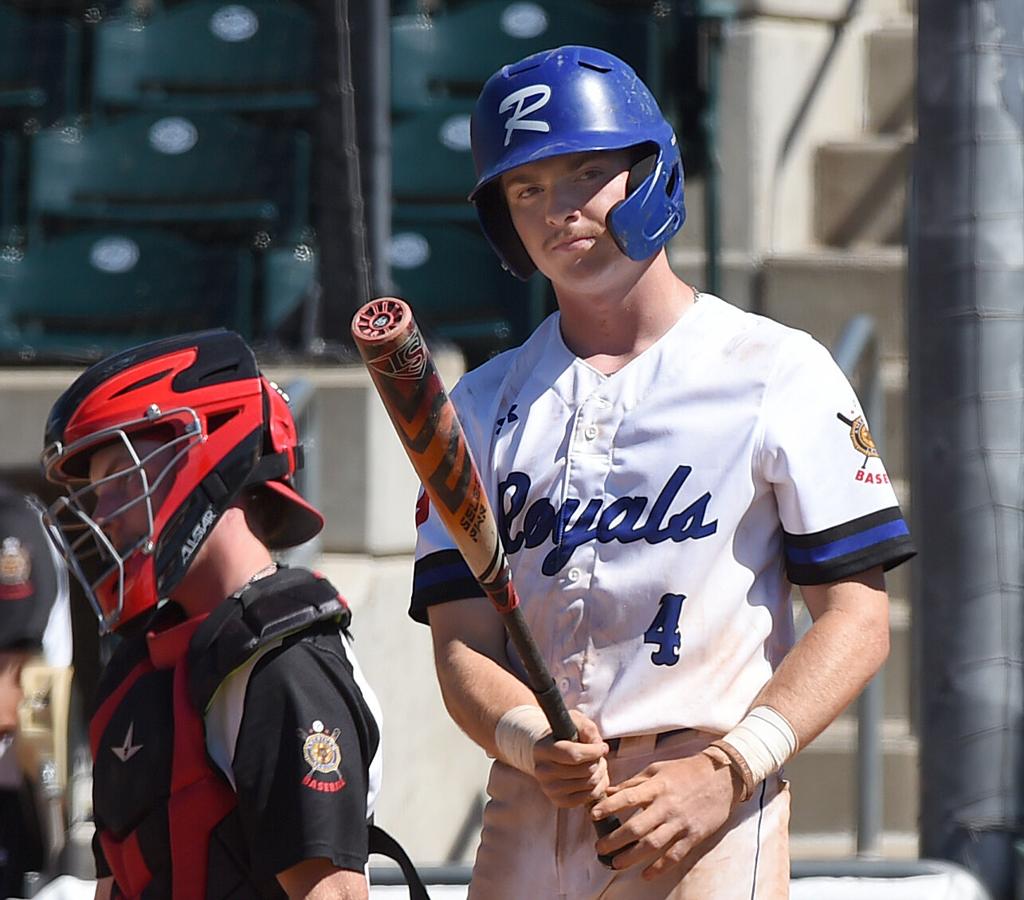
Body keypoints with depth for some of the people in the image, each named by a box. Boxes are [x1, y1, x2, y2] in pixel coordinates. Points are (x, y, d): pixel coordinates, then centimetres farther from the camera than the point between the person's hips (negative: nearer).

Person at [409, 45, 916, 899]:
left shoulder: (778, 371, 5)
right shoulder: (484, 406, 16)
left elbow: (858, 620, -1)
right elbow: (461, 644, 9)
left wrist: (726, 772, -14)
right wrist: (530, 740, -13)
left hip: (714, 826, -4)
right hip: (528, 819, 4)